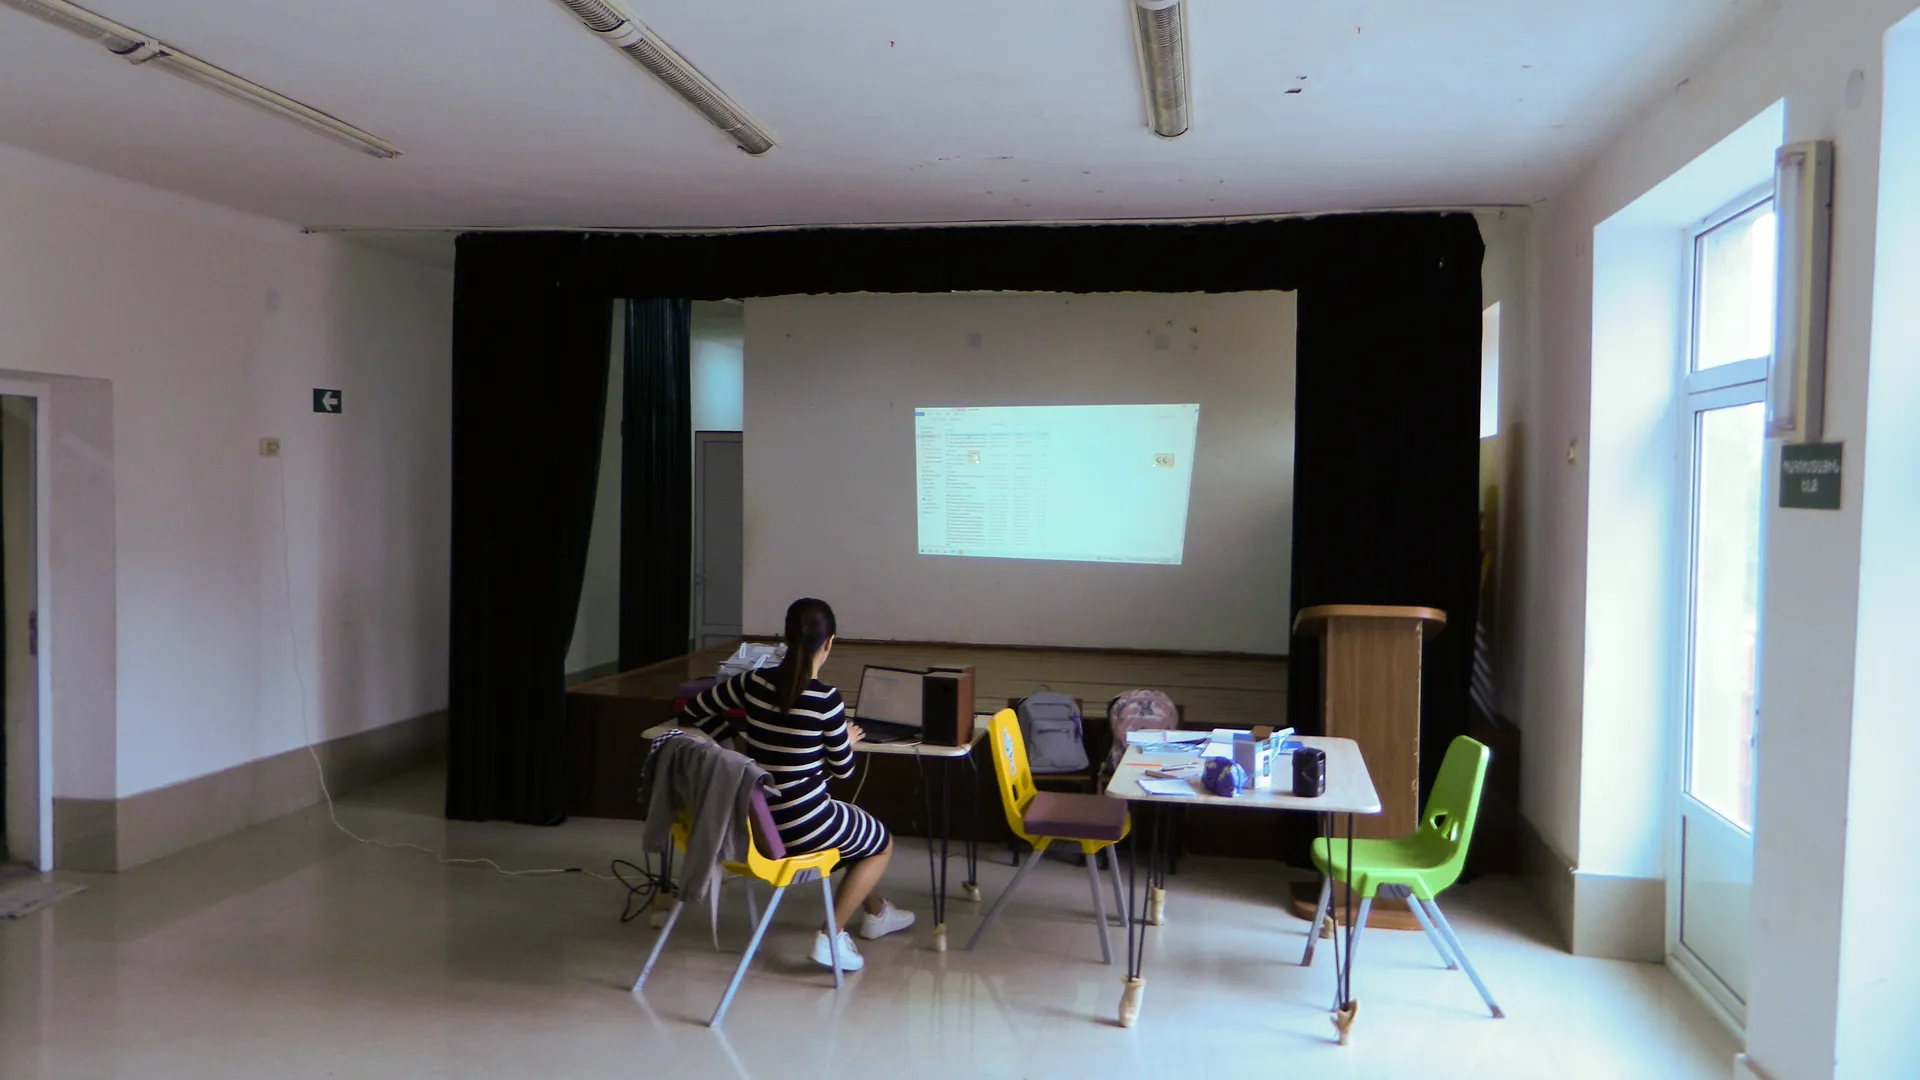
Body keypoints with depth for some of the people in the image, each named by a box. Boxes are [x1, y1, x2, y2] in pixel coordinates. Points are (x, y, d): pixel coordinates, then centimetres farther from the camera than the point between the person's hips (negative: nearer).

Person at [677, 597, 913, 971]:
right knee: (882, 843, 22)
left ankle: (876, 913, 49)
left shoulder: (754, 682, -5)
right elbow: (842, 770, -7)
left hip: (757, 819, 7)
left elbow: (694, 712, 8)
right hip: (800, 827, -6)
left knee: (855, 823, 34)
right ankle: (831, 937, 11)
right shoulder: (826, 699, -20)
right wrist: (847, 740, 13)